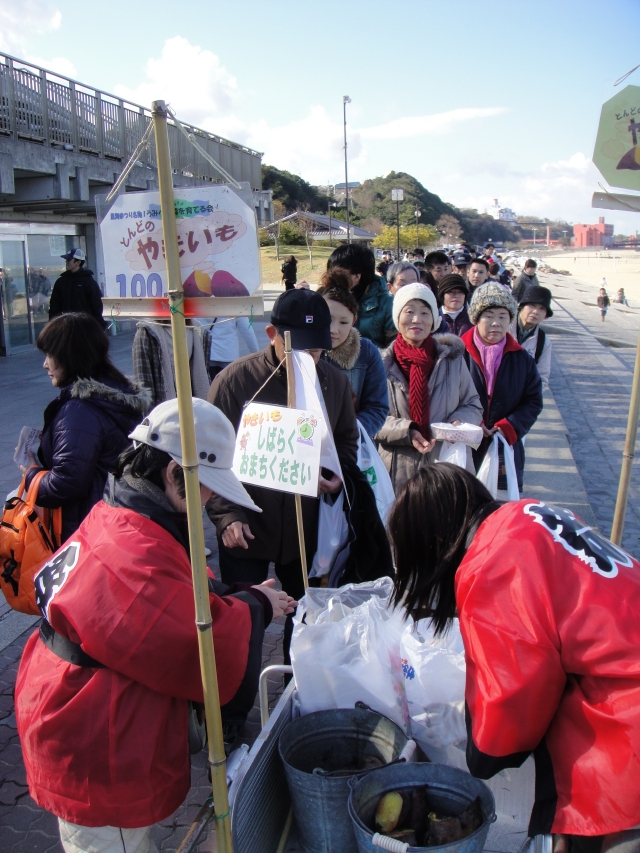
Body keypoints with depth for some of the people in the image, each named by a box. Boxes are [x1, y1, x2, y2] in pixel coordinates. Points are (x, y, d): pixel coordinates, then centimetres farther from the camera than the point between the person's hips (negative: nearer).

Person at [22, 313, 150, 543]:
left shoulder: (79, 410, -22)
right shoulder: (121, 394, 5)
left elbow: (64, 485, -24)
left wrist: (32, 474, -5)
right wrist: (41, 461, 7)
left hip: (85, 530, -9)